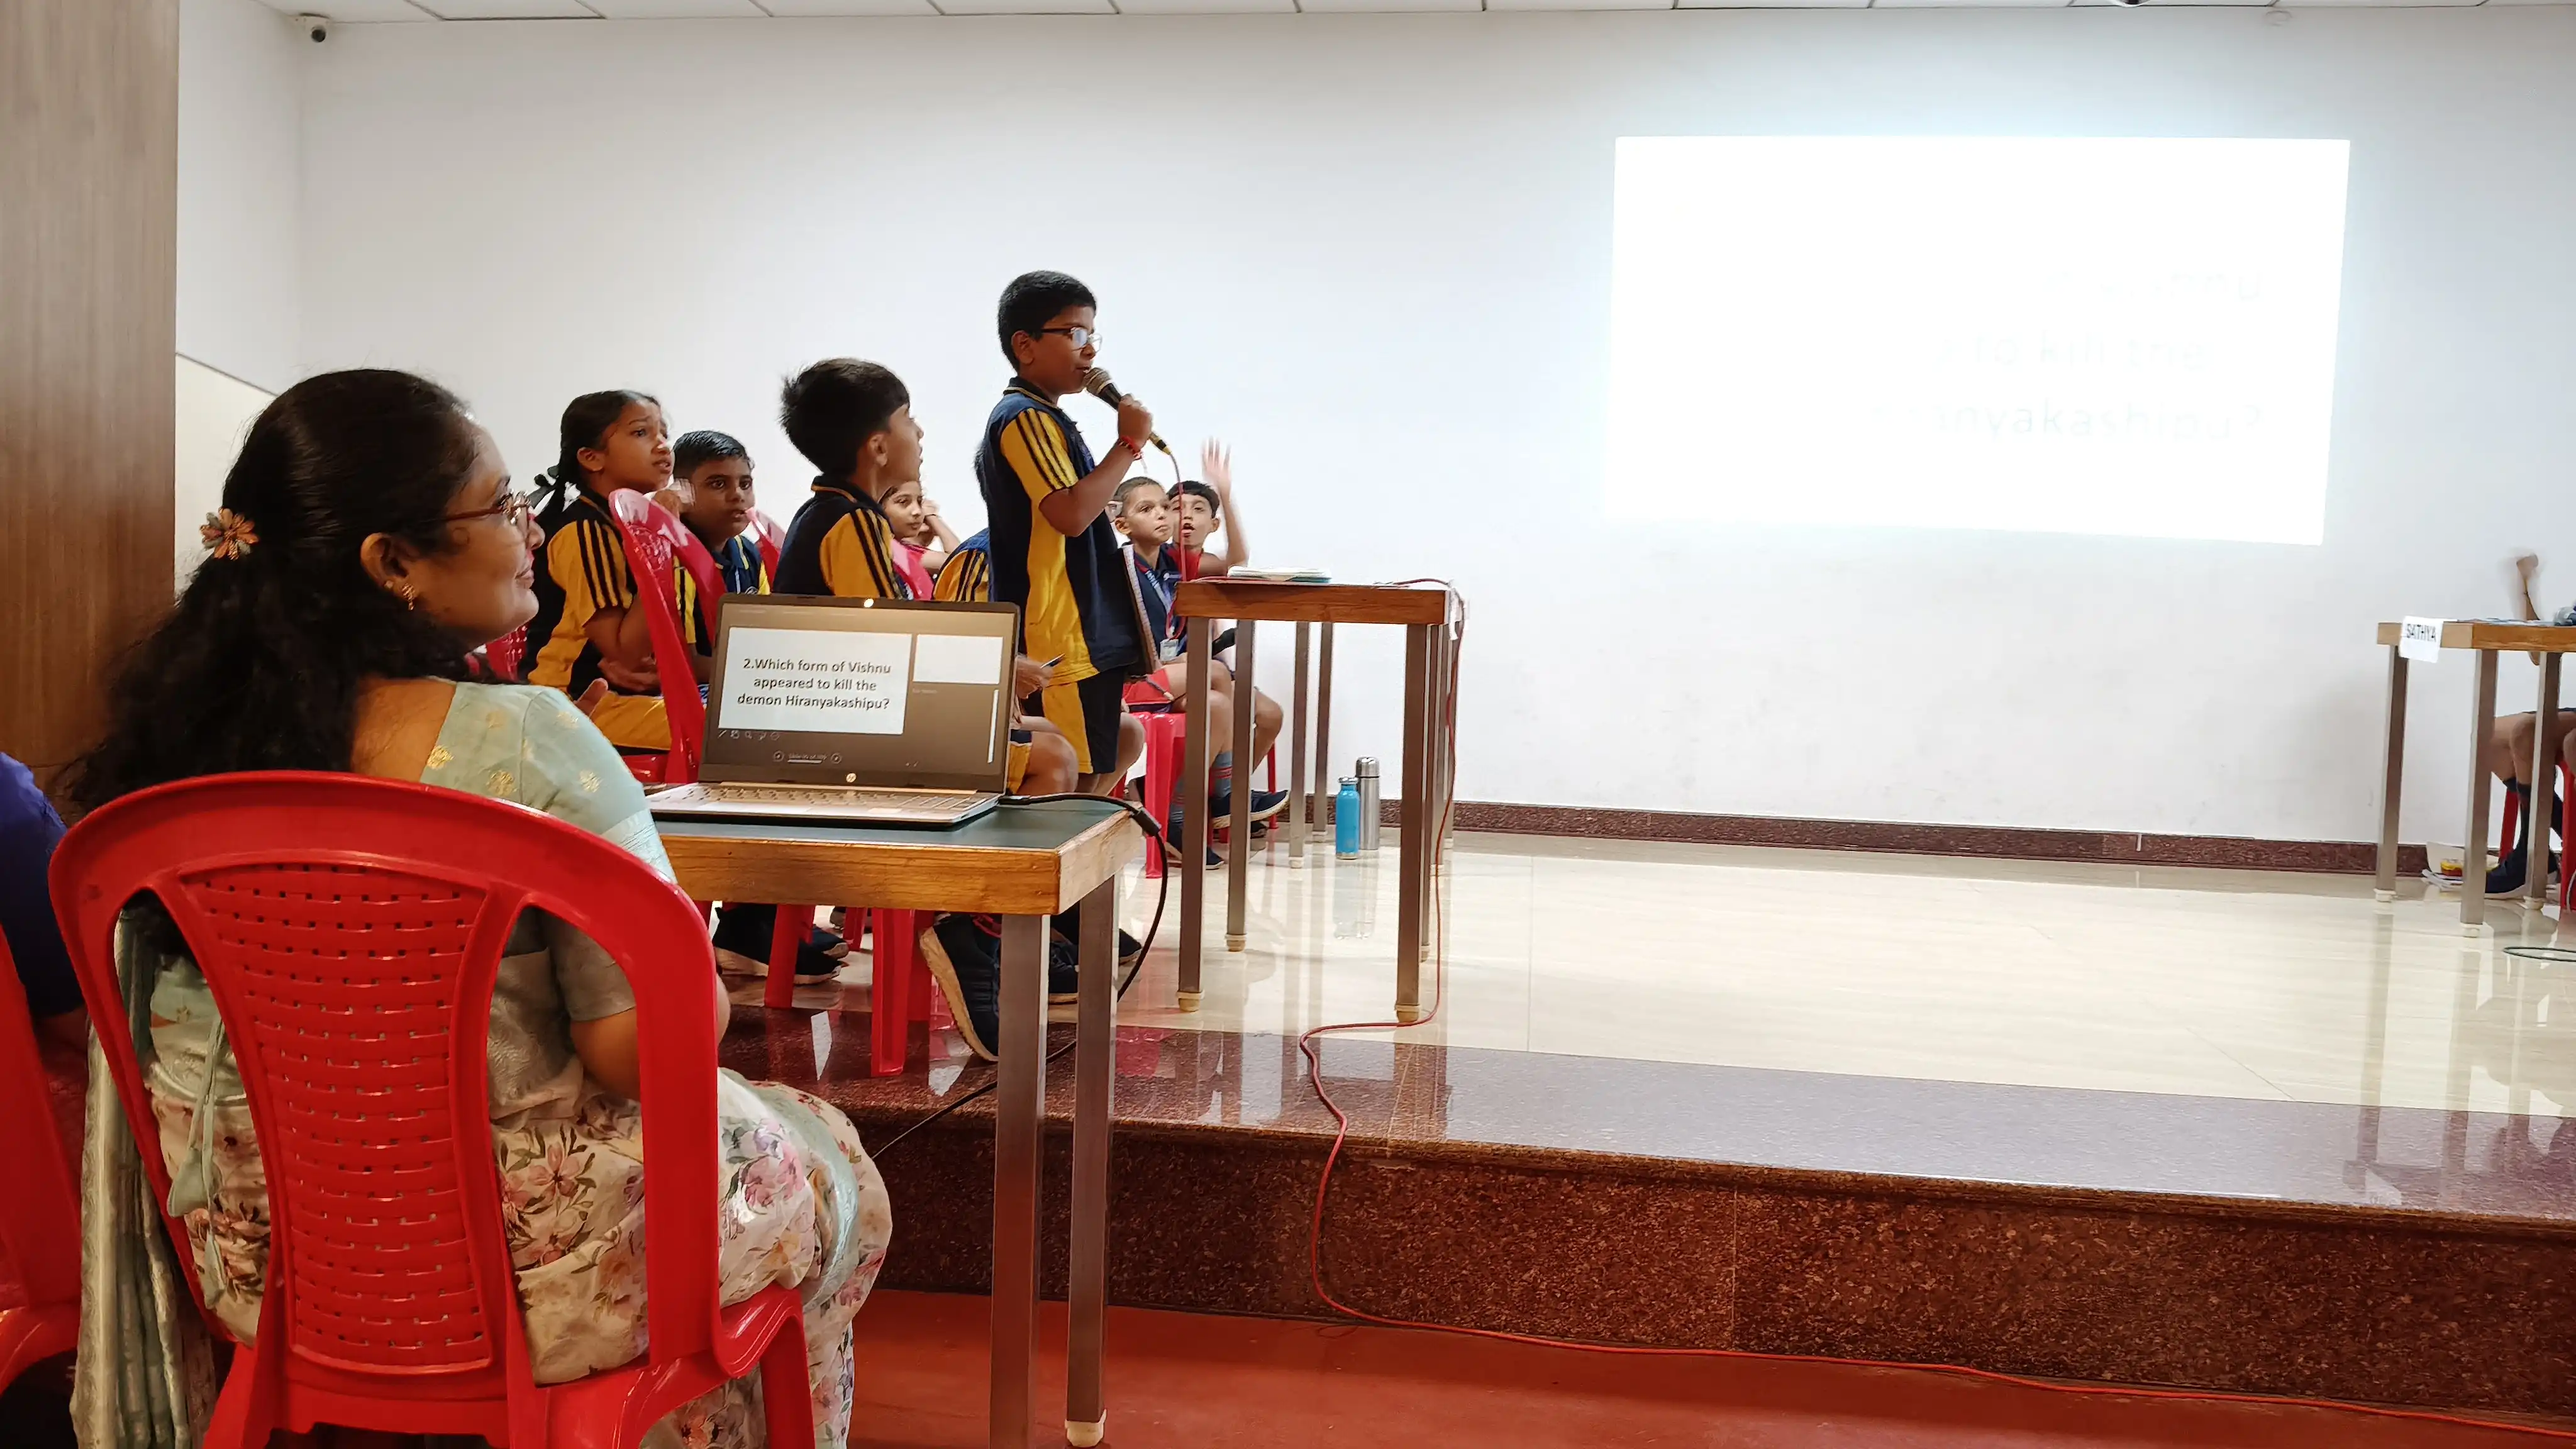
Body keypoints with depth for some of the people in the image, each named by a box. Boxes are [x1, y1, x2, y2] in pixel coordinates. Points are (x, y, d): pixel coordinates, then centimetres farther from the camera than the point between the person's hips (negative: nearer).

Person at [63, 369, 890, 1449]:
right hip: (517, 1265, -7)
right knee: (828, 1173, 22)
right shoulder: (527, 746, -24)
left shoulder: (179, 737, -5)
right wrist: (704, 988, 1)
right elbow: (654, 1049, -22)